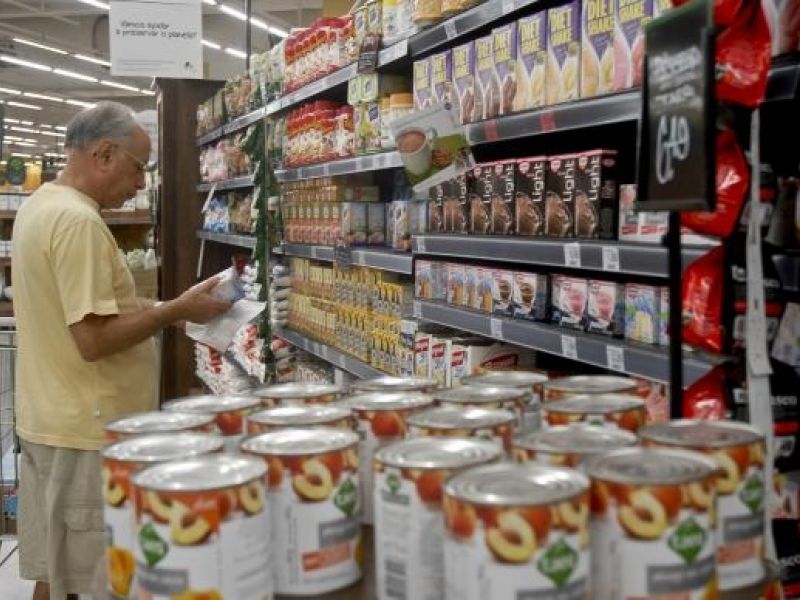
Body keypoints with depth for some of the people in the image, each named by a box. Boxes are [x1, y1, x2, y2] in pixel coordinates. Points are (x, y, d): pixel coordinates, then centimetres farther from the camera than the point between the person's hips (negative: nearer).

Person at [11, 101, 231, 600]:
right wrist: (176, 310, -15)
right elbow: (94, 339, -25)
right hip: (87, 431, -10)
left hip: (52, 421, 10)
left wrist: (154, 310, 11)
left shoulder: (40, 205, 11)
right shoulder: (78, 221, -20)